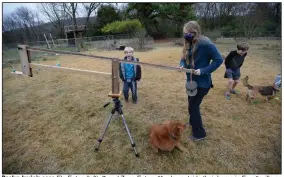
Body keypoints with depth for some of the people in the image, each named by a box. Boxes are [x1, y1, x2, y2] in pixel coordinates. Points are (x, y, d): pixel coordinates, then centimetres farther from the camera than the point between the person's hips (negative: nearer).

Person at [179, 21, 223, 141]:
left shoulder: (206, 44, -22)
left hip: (202, 82, -8)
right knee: (192, 104, 23)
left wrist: (203, 71, -25)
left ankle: (199, 133, 18)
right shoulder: (189, 45, 3)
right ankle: (193, 122, 49)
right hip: (191, 80, 8)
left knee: (193, 107, -1)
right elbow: (184, 59, 10)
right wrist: (182, 65, -12)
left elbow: (219, 60, -19)